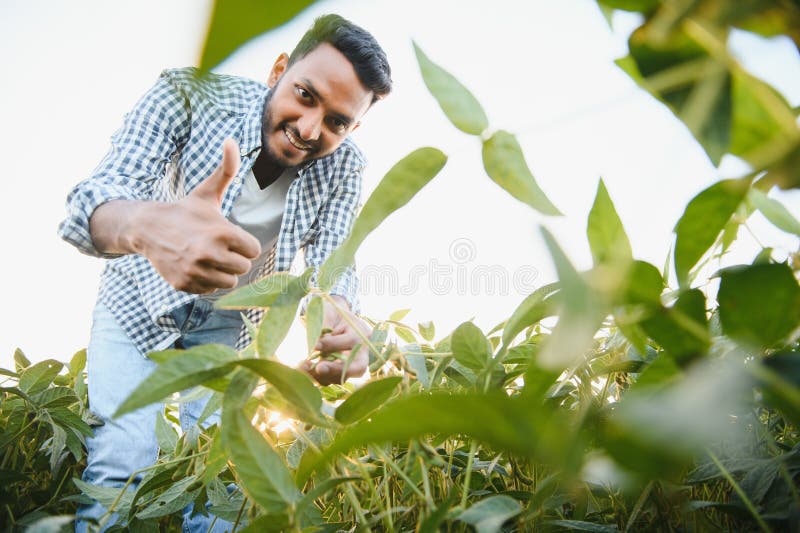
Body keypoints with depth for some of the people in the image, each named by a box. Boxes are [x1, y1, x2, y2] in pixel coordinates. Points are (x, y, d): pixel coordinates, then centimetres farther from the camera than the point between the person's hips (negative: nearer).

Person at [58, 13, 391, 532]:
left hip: (230, 319, 2)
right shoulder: (188, 95, -27)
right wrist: (147, 226, -63)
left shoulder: (342, 167, -18)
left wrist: (335, 316, -51)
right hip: (140, 298, -1)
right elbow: (94, 197, -38)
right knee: (120, 466, -9)